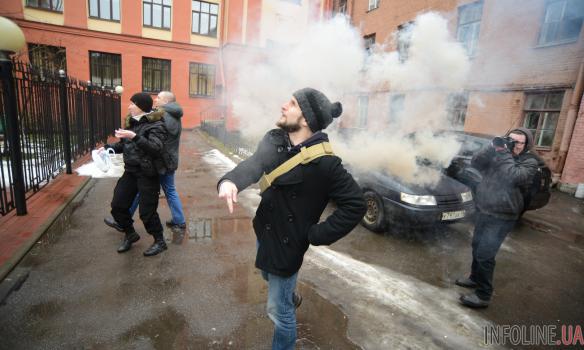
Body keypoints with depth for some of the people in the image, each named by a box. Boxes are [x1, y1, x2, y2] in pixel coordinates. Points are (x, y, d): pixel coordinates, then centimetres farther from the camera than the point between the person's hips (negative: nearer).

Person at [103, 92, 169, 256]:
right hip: (130, 171, 8)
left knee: (147, 211, -2)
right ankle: (130, 234, 35)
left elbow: (156, 148, -26)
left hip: (148, 174, -8)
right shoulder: (133, 122, 10)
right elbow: (124, 145, 20)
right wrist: (108, 147, 5)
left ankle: (160, 241, 19)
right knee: (117, 205, 12)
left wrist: (135, 137, -33)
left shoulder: (156, 125, -13)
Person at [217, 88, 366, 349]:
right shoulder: (273, 140, -7)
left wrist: (316, 235, -20)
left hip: (288, 243, -7)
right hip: (264, 231, 8)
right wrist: (230, 181, -45)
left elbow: (355, 204, -21)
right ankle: (290, 297, 68)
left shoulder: (325, 162, -25)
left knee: (279, 311, 10)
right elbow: (254, 164, -24)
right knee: (268, 275, 35)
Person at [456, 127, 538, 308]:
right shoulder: (499, 155, 8)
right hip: (483, 211, 7)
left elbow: (513, 178, -27)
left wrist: (505, 155, -21)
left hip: (502, 217, -6)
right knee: (477, 247, 20)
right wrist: (493, 148, -16)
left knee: (485, 254, -7)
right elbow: (475, 163, -4)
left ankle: (483, 295, 6)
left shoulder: (530, 162, -8)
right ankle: (475, 278, 40)